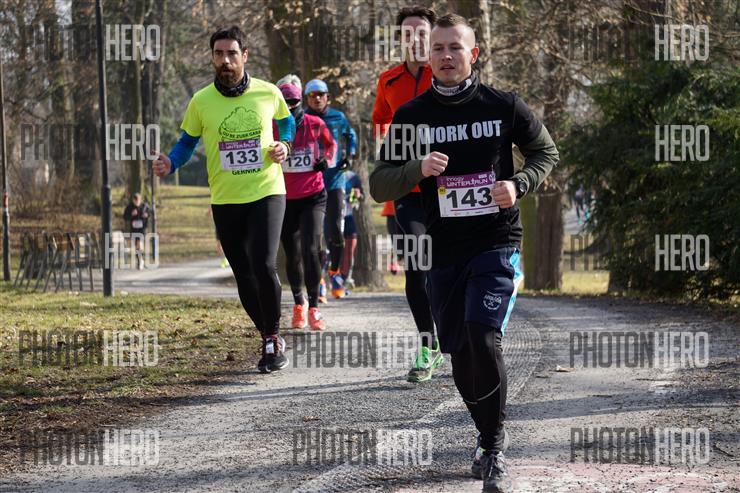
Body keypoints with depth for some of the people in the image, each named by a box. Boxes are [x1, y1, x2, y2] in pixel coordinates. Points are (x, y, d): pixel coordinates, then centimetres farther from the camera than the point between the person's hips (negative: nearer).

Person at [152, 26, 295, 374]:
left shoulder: (268, 93, -4)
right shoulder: (201, 101, -5)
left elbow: (286, 122, 17)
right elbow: (187, 142, 7)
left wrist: (284, 146, -3)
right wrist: (170, 164, -13)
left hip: (267, 192, -2)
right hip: (225, 201, 2)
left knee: (264, 266, -19)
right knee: (244, 276, 8)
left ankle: (273, 337, -1)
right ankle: (270, 340, 26)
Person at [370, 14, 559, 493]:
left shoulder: (504, 106, -1)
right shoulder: (411, 116, 2)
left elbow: (546, 151, 13)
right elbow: (379, 186, 2)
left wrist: (518, 184, -7)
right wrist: (417, 170, -19)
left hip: (497, 242, -3)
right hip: (444, 250, 3)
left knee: (483, 336, -22)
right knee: (461, 354, 7)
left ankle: (494, 451, -11)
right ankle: (490, 440, 29)